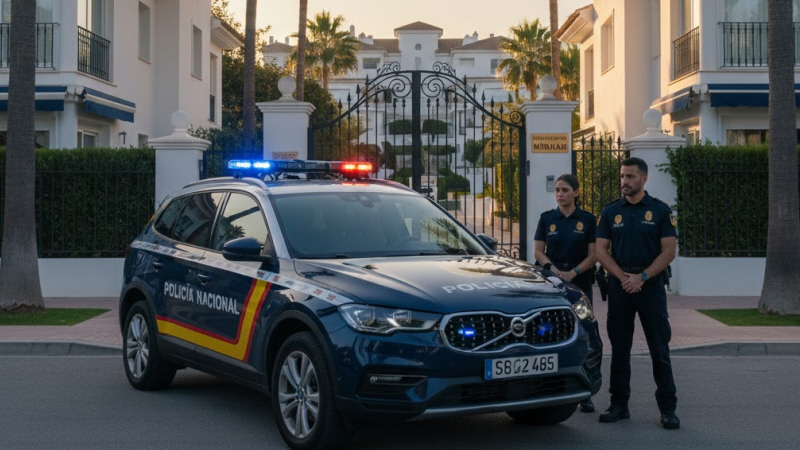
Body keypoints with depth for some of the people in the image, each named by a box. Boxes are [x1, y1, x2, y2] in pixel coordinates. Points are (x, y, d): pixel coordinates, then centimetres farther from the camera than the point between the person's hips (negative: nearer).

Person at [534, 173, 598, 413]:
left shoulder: (587, 219, 2)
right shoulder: (547, 218, 5)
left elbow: (593, 255, -1)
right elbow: (538, 251, 4)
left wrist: (573, 272, -15)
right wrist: (553, 269, -13)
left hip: (580, 282, -1)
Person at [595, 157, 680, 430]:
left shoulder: (659, 210, 1)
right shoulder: (611, 211, 8)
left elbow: (669, 251, -4)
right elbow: (601, 250, 4)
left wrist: (642, 277, -13)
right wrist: (624, 277, -9)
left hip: (651, 285, -3)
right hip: (619, 286, 3)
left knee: (660, 350, -1)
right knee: (619, 349, 7)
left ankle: (668, 409, 4)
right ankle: (619, 405, 15)